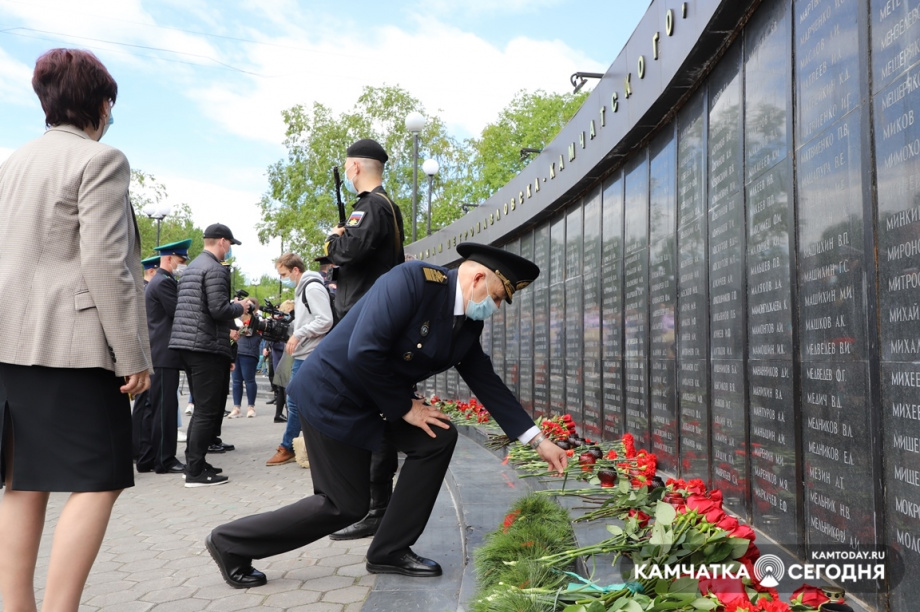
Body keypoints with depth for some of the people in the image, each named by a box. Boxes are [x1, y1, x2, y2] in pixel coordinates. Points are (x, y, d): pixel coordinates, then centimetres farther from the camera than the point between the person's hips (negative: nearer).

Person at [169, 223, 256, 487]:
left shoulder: (191, 267, 19)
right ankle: (196, 472, -1)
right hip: (208, 347, -10)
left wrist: (232, 305, 20)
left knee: (202, 409, 17)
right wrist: (241, 307, -1)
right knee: (208, 411, -4)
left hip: (187, 345, 10)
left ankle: (194, 463, 22)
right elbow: (219, 310, -19)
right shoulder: (215, 269, -11)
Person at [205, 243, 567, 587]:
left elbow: (487, 382, 7)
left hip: (379, 396, 9)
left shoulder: (469, 323, 0)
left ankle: (390, 551, 9)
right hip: (332, 393, -8)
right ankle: (230, 542, 17)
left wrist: (537, 440, 5)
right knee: (344, 505, -1)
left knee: (438, 438, -4)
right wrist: (404, 408, -18)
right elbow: (363, 351, -31)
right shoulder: (413, 280, -26)